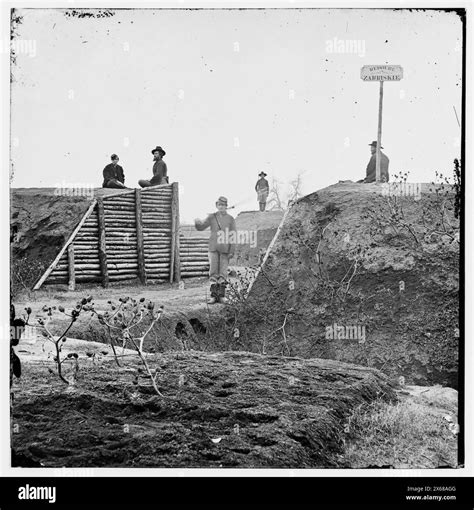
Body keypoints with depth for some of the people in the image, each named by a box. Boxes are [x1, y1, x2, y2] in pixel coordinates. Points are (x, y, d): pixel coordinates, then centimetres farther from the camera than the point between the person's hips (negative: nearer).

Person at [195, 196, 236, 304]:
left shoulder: (230, 219, 2)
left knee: (223, 272, 2)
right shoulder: (212, 217, 5)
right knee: (213, 271, -1)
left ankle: (221, 295, 8)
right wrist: (197, 222, -22)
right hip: (213, 248, 1)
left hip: (225, 249, -1)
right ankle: (214, 295, 1)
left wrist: (232, 251, -8)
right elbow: (201, 227, 2)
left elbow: (233, 236, -1)